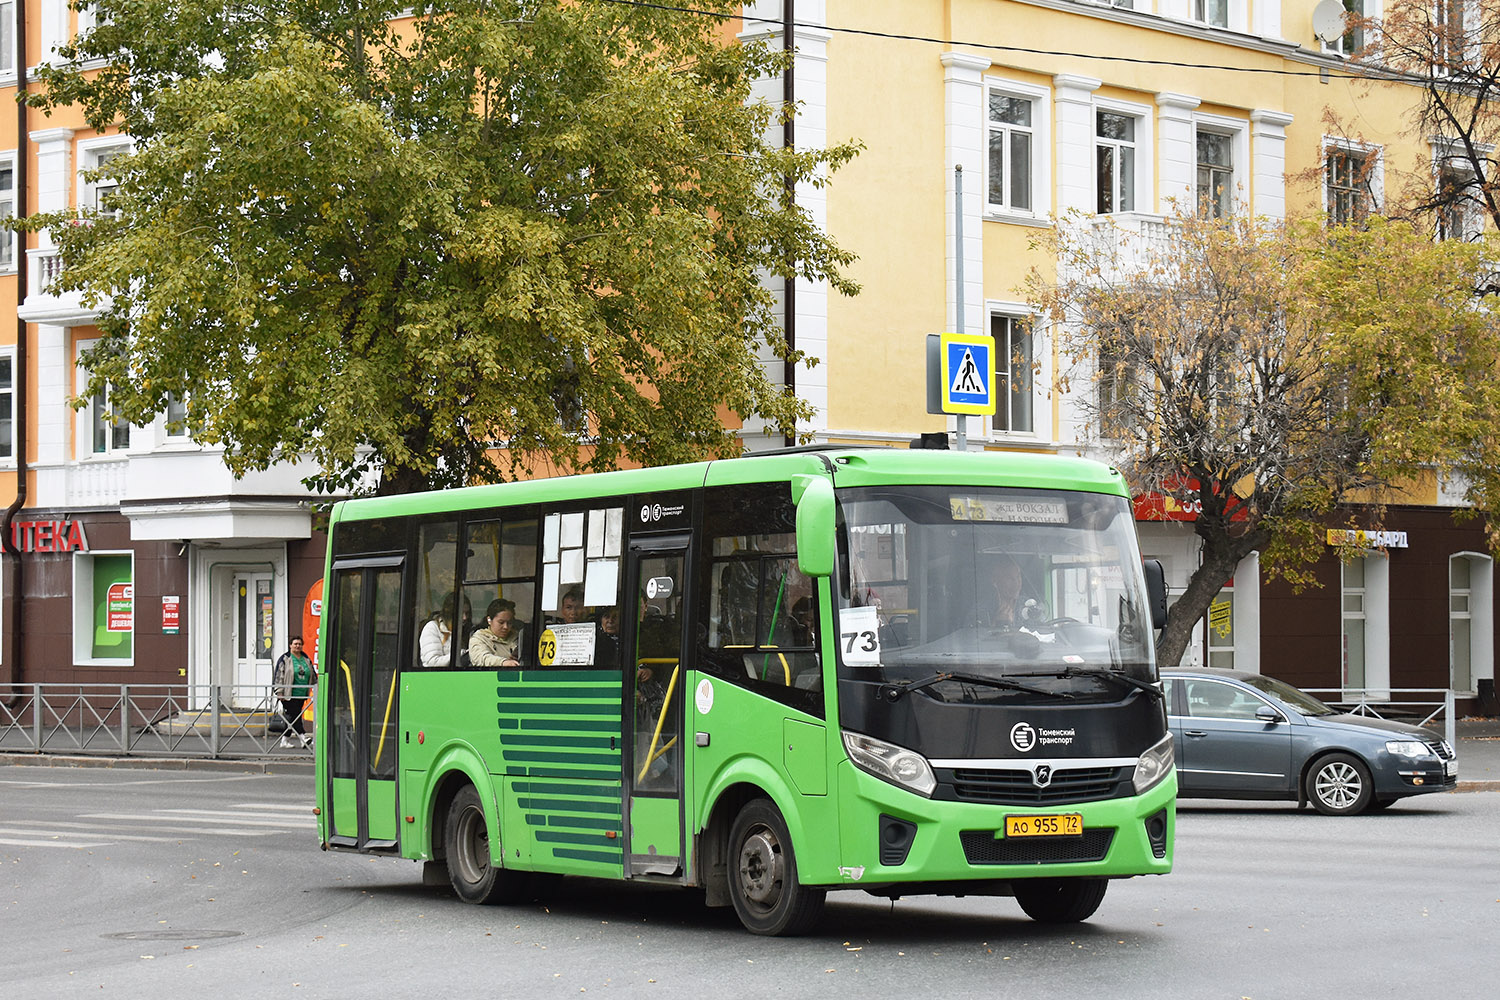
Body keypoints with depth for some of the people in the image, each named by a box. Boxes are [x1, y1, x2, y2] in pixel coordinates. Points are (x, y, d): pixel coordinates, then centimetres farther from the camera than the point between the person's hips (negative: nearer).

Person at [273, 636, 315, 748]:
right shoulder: (285, 659, -2)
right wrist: (279, 692, -11)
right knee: (294, 715, -14)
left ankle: (285, 740, 15)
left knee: (291, 717, 9)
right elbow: (278, 676, -5)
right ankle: (302, 737, -22)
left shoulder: (306, 659, 15)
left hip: (301, 695, 6)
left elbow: (311, 676, 24)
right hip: (288, 695, -6)